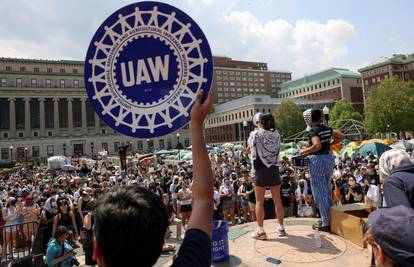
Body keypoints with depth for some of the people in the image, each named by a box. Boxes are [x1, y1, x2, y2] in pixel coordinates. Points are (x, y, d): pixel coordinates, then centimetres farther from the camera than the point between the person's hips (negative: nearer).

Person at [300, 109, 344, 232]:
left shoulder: (312, 131, -15)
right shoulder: (327, 129, 8)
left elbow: (317, 146, -29)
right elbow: (341, 136, 16)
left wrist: (304, 151, -16)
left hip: (317, 160, -8)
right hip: (329, 158, 8)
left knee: (319, 192, 2)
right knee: (327, 190, 19)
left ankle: (325, 223, 8)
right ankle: (331, 218, 28)